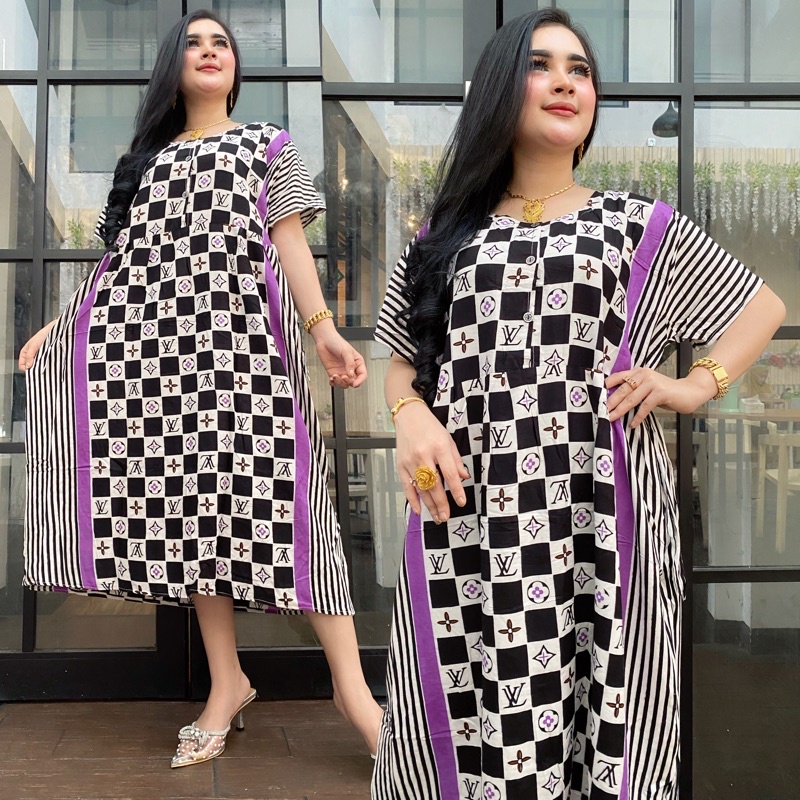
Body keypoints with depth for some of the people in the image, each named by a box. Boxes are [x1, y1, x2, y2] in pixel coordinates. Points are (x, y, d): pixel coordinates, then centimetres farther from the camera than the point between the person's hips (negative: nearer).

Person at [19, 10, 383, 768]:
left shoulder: (270, 145, 15)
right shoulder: (148, 156, 24)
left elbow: (289, 242, 2)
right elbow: (123, 258, 21)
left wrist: (322, 326, -13)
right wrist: (61, 325, 13)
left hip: (240, 336, -4)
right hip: (156, 342, 4)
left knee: (275, 496, -12)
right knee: (188, 503, 1)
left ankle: (350, 683, -7)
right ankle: (226, 682, 11)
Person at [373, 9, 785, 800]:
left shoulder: (644, 227, 9)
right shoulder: (442, 234, 12)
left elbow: (763, 306, 18)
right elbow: (402, 362, 17)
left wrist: (698, 385, 1)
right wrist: (410, 416, -5)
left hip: (600, 523, 0)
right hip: (468, 523, 1)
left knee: (600, 733, 1)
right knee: (473, 728, 2)